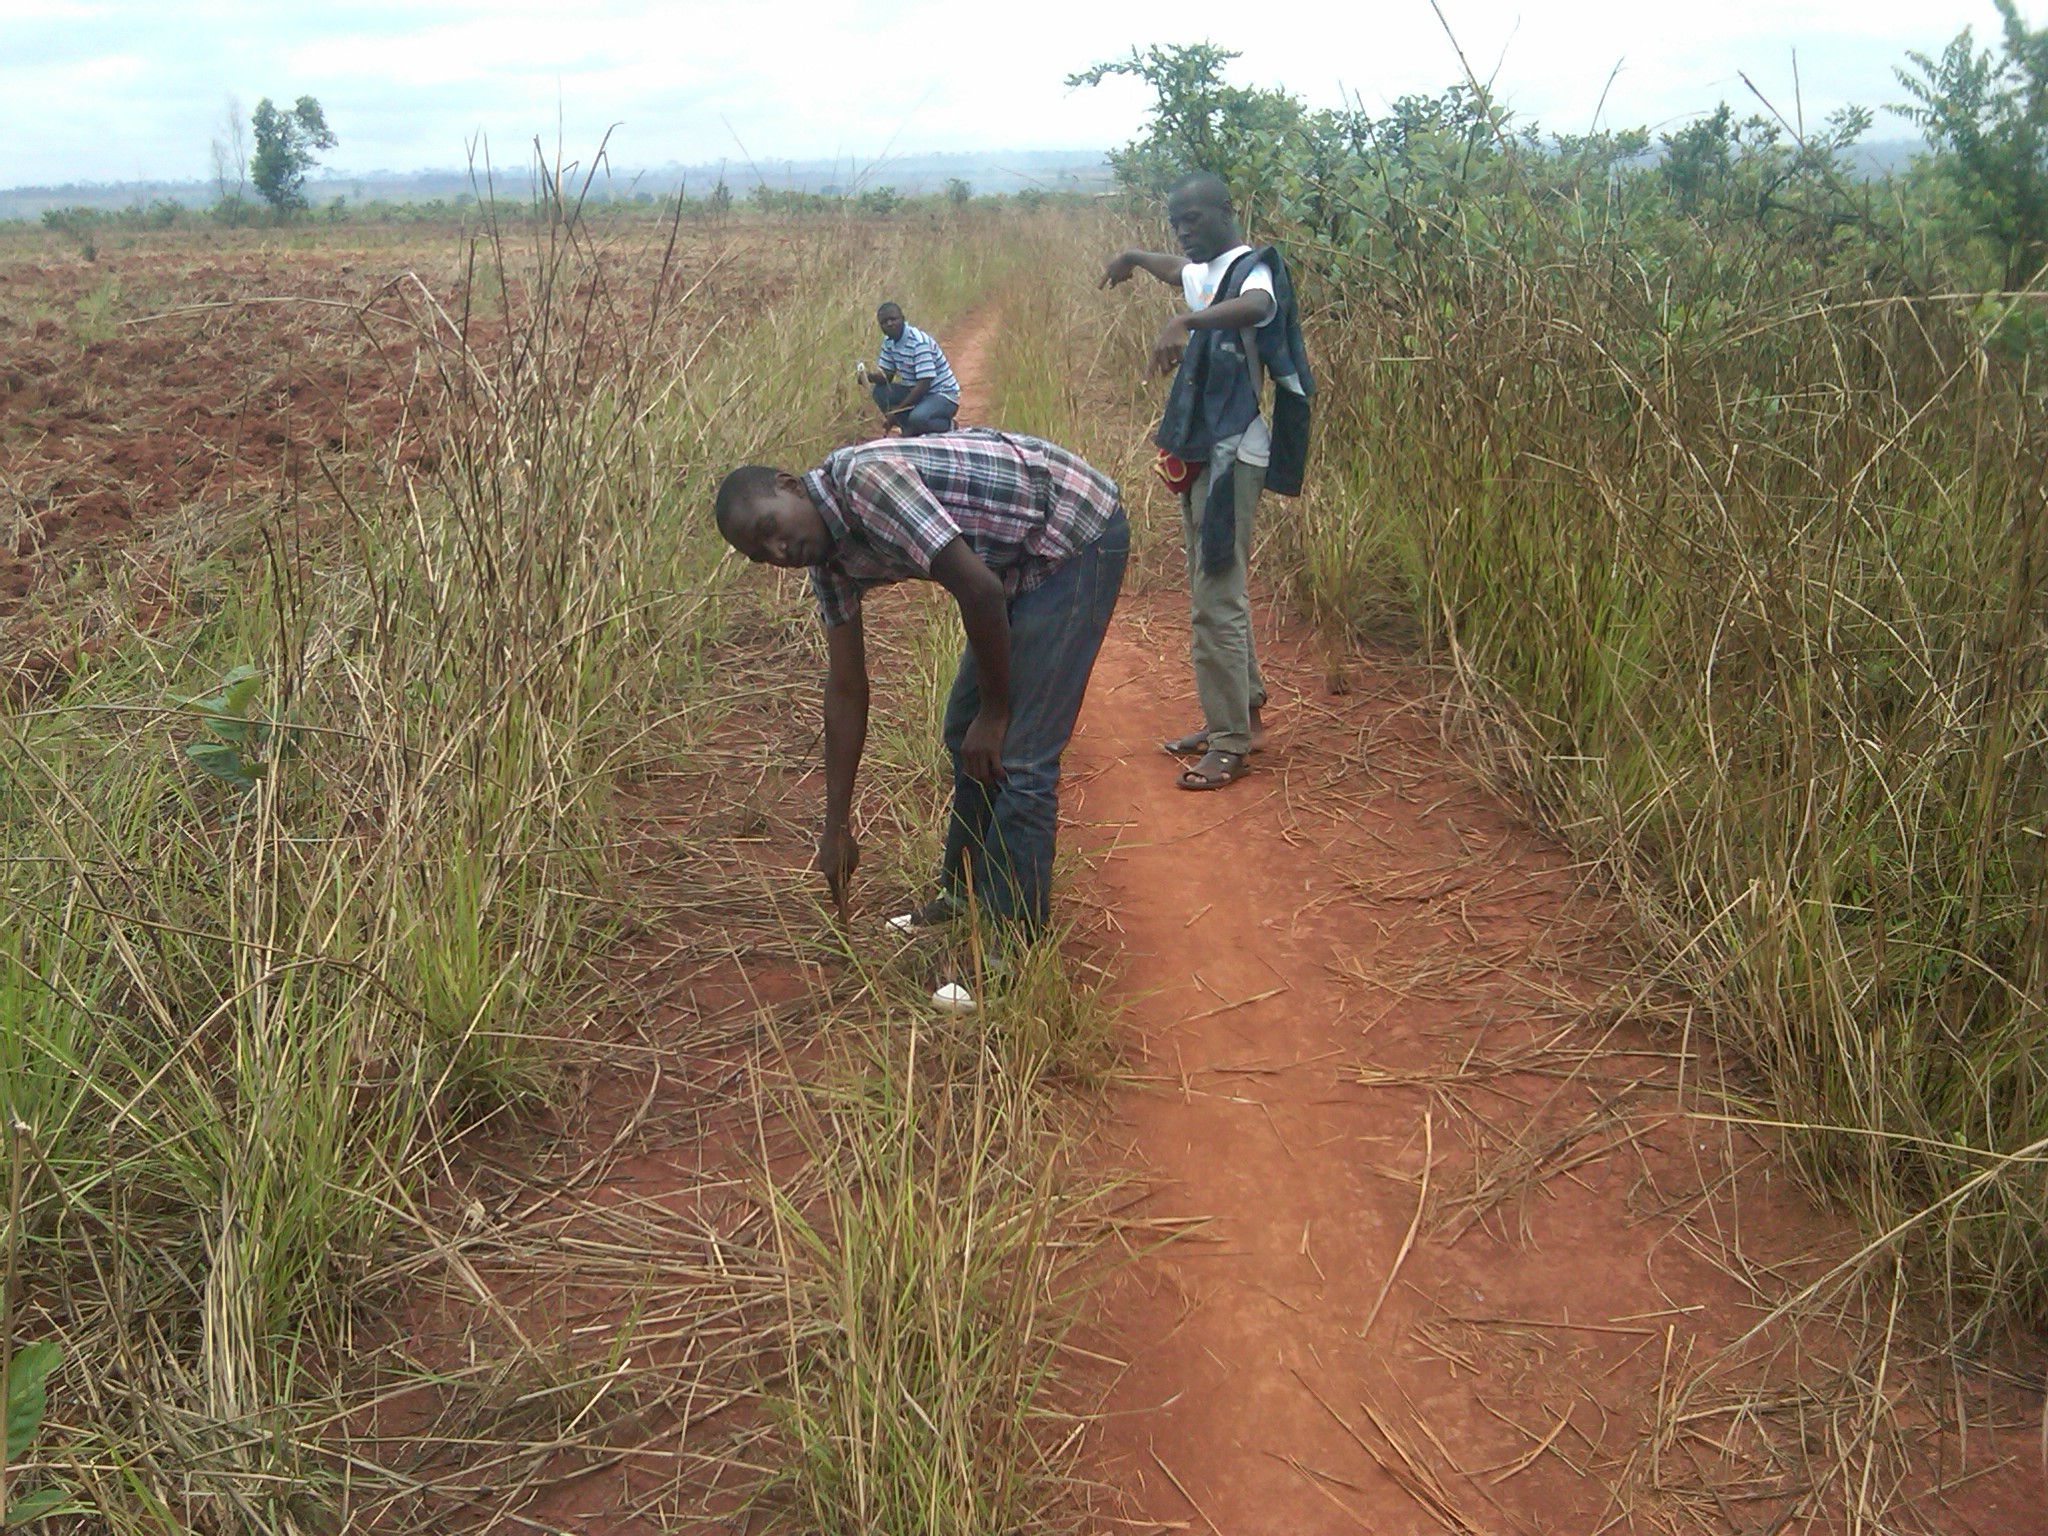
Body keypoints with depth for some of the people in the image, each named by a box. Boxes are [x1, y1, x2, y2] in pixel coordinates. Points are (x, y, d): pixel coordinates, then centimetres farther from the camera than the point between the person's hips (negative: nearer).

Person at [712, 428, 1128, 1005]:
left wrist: (994, 712, -14)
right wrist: (837, 828, 8)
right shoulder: (831, 558, 2)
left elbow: (981, 591, -27)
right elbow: (846, 690, 6)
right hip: (1024, 560, 9)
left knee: (1020, 757, -11)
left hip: (1078, 537, -9)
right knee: (965, 736, 16)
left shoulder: (867, 481, -26)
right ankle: (962, 897, 33)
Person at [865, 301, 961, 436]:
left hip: (943, 395, -8)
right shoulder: (889, 341, 2)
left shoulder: (919, 342, -24)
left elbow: (924, 384, -28)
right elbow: (886, 376, 6)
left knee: (917, 418, -36)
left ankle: (948, 426, -3)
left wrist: (896, 411, -26)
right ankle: (911, 430, -3)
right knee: (879, 391, -9)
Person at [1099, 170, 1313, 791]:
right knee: (1212, 590, 15)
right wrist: (1136, 258, 41)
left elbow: (1257, 305, -38)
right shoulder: (1206, 272, 17)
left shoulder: (1252, 269, -11)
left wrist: (1186, 321, -52)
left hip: (1231, 453, -10)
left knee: (1217, 599, -10)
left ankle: (1231, 743, -4)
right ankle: (1242, 711, 25)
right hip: (1202, 451, 10)